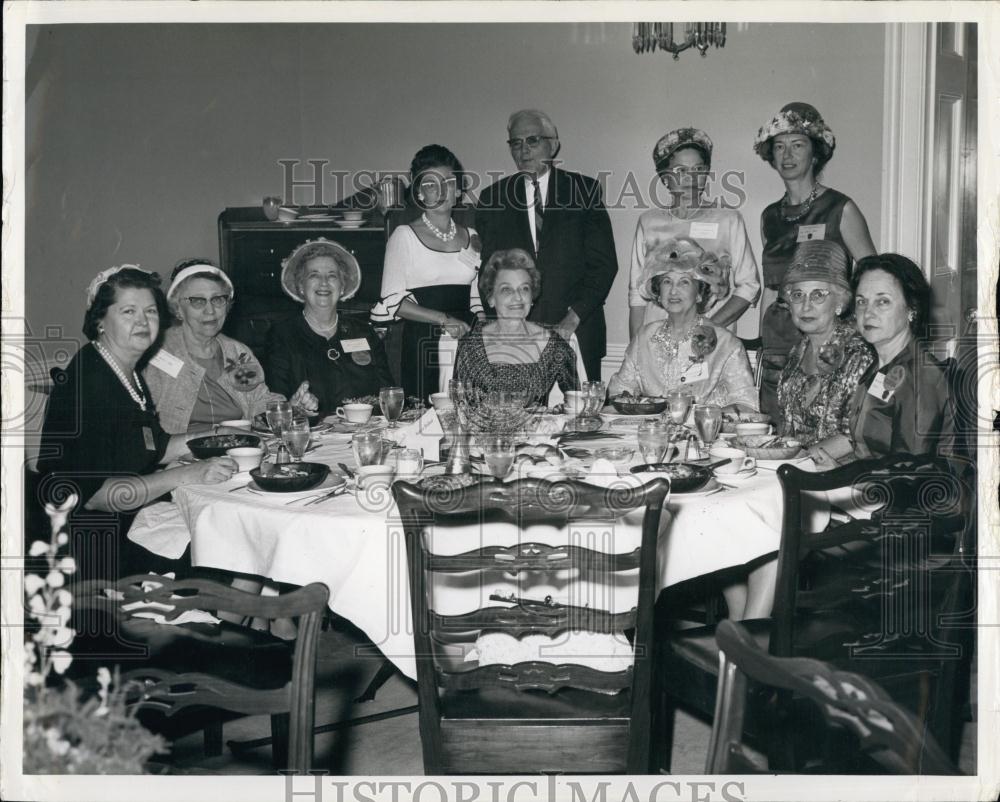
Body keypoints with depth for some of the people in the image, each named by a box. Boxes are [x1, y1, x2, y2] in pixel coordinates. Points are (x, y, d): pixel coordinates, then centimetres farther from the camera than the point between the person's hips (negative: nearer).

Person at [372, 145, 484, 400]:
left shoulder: (471, 238, 13)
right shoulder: (404, 236, 0)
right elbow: (392, 301, -7)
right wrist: (444, 319, -14)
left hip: (465, 343, 4)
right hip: (421, 346, -4)